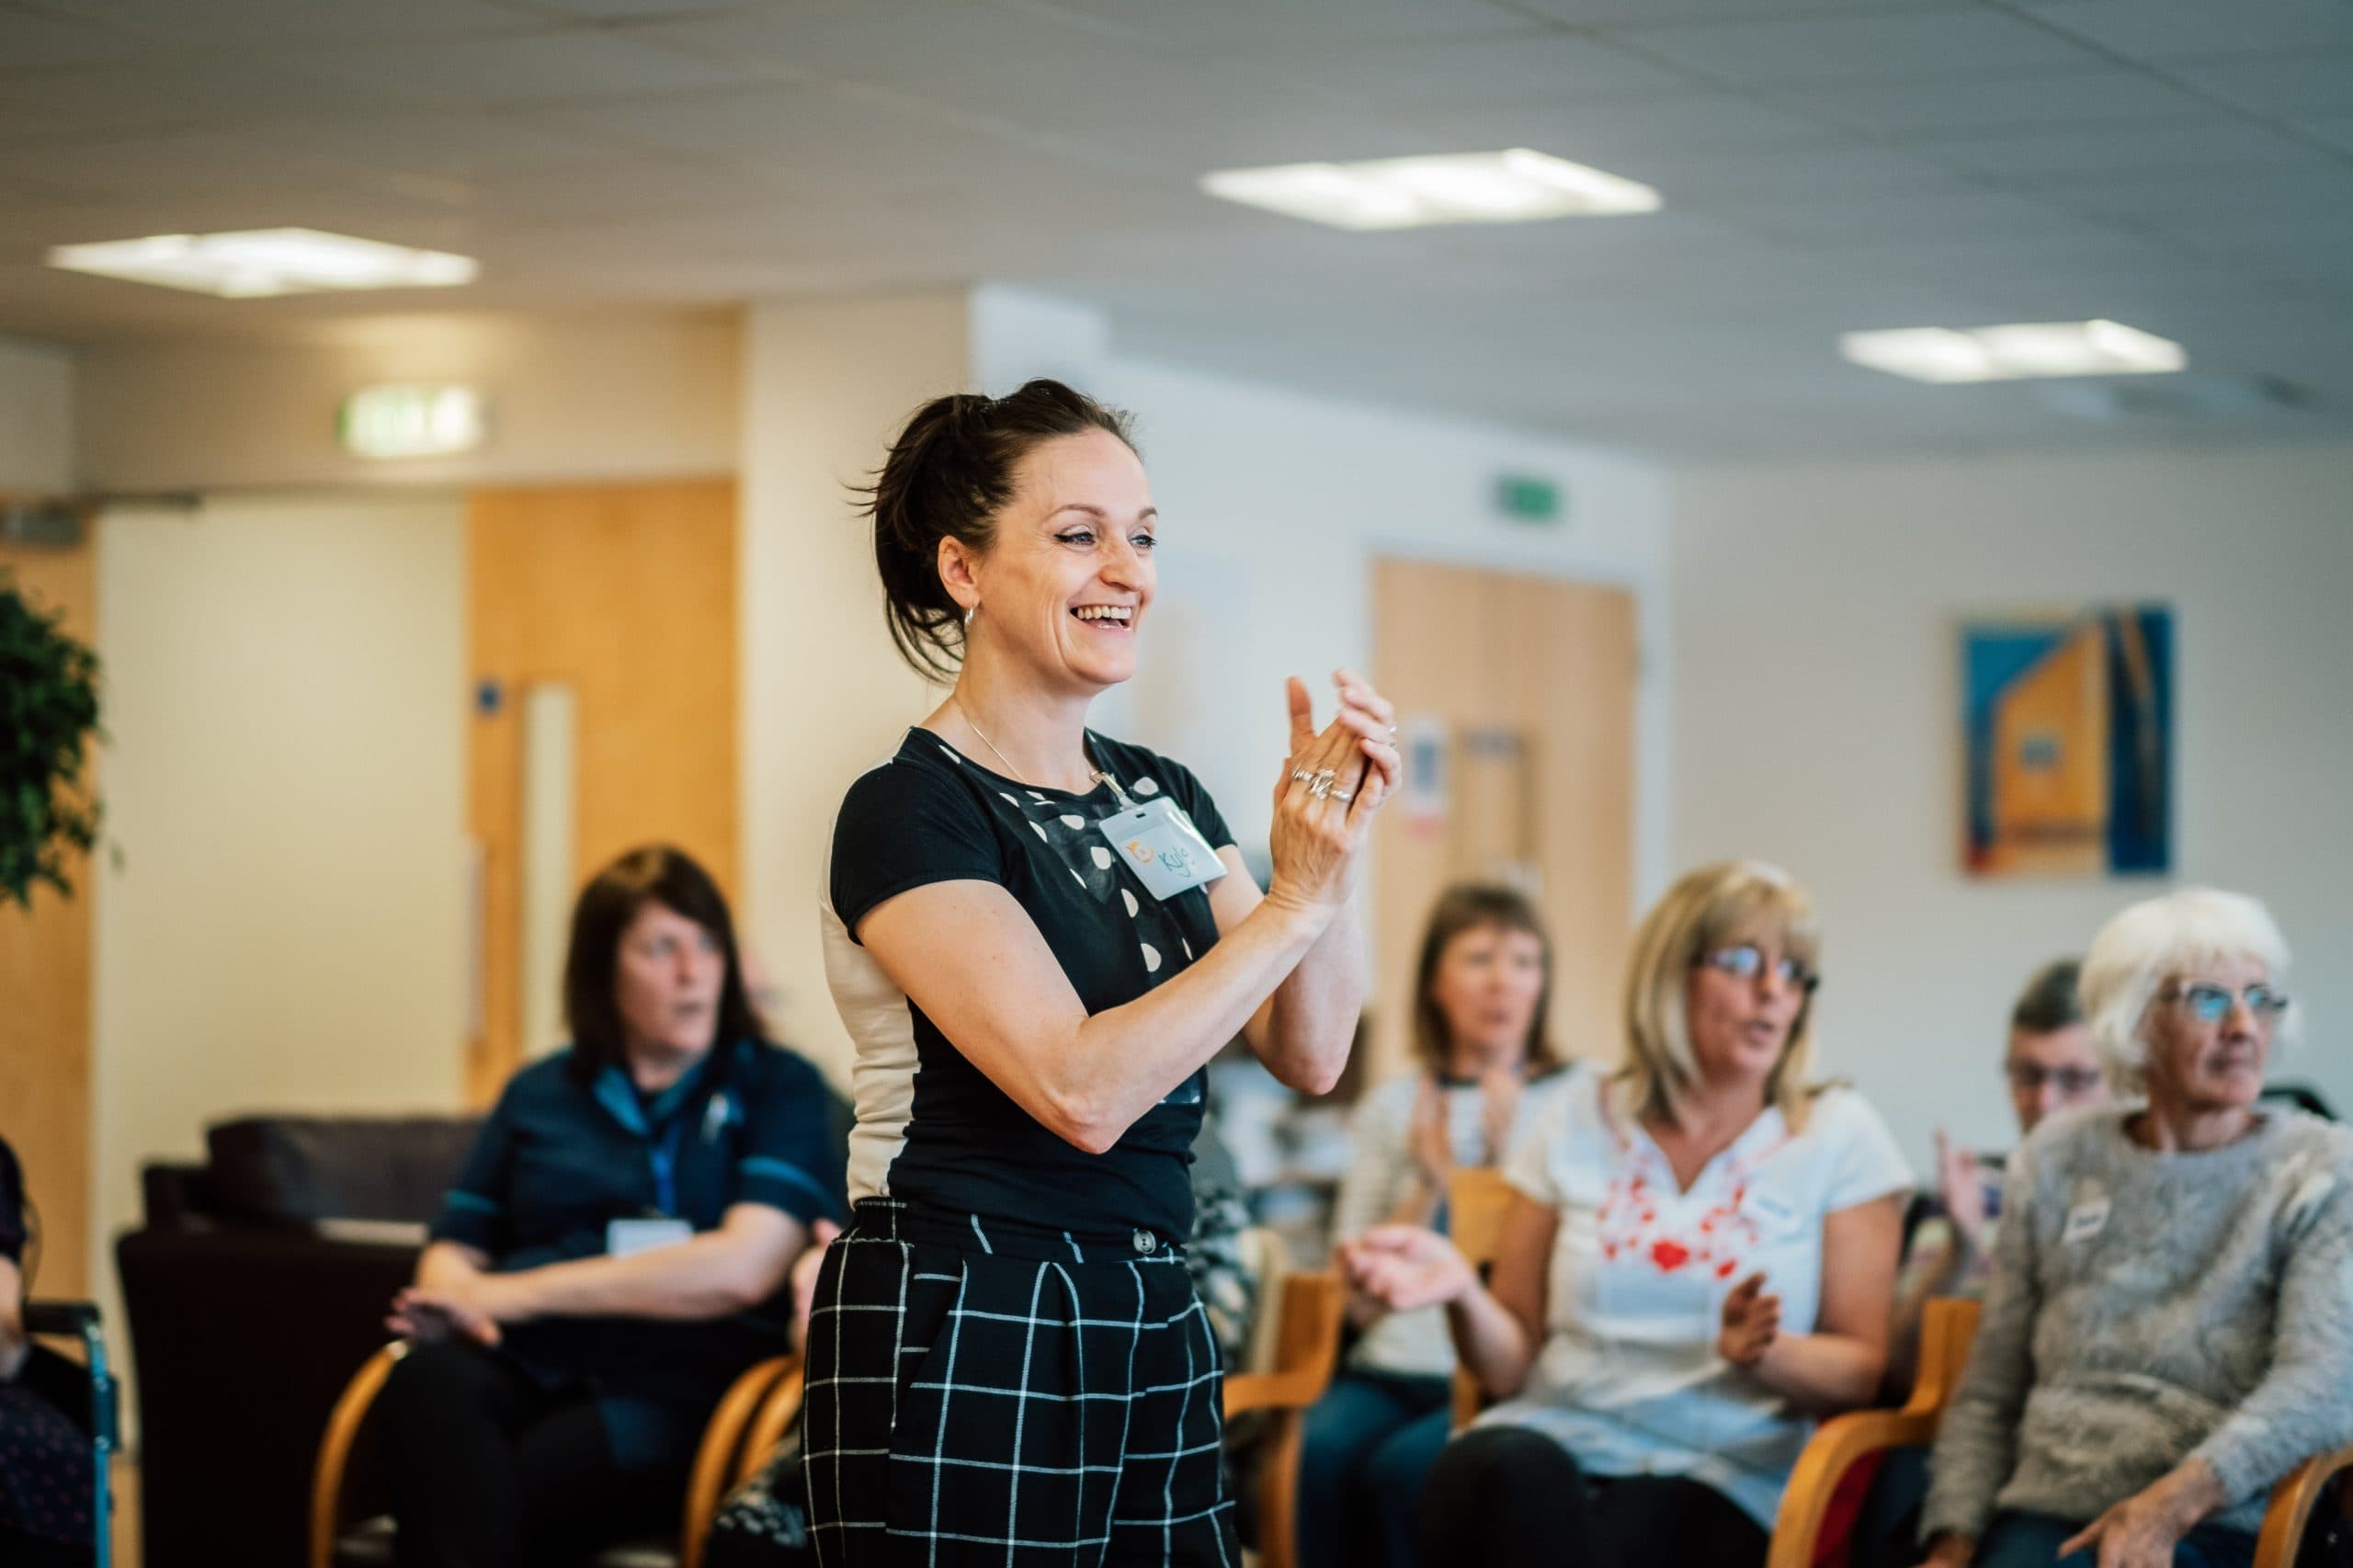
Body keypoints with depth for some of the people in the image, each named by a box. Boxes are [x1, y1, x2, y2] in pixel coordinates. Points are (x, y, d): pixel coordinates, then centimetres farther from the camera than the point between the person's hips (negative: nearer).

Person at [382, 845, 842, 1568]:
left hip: (671, 1396, -3)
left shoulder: (776, 1085, 12)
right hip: (521, 1372, 3)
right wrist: (456, 1302, -4)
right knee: (430, 1381, -37)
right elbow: (453, 1253, 25)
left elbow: (742, 1267, -4)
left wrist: (513, 1294, -5)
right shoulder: (539, 1092, 24)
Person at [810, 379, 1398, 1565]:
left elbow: (1309, 1055, 5)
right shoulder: (909, 812, -11)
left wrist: (1335, 848, -10)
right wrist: (1298, 901, -18)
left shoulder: (1158, 796, 12)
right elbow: (1082, 1089, -22)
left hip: (1150, 1321, 7)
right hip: (956, 1333, -7)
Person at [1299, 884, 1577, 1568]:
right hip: (1394, 1367, 2)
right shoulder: (1392, 1107, 15)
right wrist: (1429, 1184, -3)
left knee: (1404, 1466, -32)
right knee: (1328, 1449, -31)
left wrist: (1510, 1159, -11)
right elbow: (1362, 1299, 9)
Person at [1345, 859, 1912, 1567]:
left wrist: (1762, 1353, -16)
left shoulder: (1838, 1135, 9)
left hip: (1713, 1486, -2)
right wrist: (1462, 1290, -10)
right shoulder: (1579, 1120, 13)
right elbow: (1511, 1366, 12)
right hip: (1552, 1437, 2)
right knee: (1509, 1469, -37)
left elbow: (1863, 1371, 5)